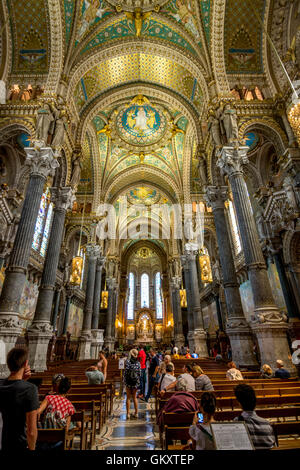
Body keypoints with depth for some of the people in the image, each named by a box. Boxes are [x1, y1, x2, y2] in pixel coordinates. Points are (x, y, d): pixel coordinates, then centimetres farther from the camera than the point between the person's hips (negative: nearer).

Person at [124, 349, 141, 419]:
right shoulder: (138, 363, -6)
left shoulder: (127, 362, -14)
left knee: (128, 397, 12)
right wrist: (138, 383, 10)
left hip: (128, 382, -3)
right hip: (136, 382, 3)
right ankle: (136, 413, 24)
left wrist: (125, 382, -3)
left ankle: (128, 413, 14)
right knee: (134, 397, 18)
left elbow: (126, 372, -14)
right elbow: (139, 373, -1)